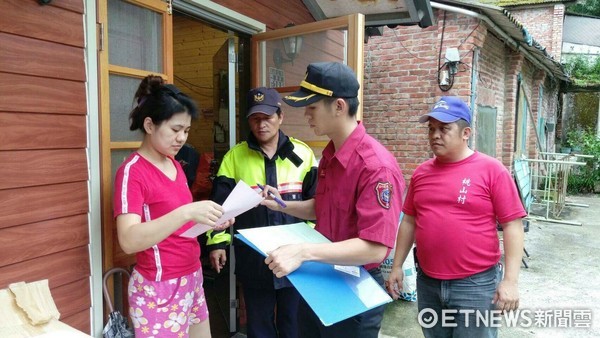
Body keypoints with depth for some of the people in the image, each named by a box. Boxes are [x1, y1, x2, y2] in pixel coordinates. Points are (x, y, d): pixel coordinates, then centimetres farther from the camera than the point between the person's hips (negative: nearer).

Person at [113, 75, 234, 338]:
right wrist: (187, 212, -37)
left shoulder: (175, 165, 8)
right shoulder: (131, 171, -16)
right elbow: (129, 240, -27)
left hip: (192, 278, 8)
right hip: (160, 288, -7)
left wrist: (210, 223, -1)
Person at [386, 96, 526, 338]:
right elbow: (409, 222, 10)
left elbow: (512, 225, -9)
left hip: (476, 284, -4)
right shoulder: (421, 172, 4)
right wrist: (397, 266, 9)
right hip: (427, 282, 5)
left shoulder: (491, 169, -9)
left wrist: (510, 280, -13)